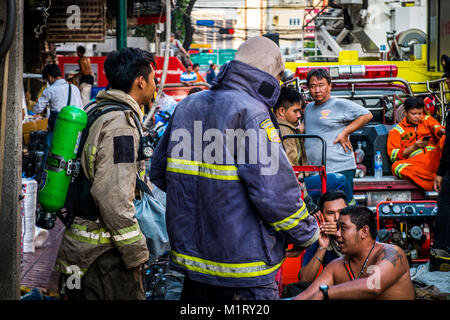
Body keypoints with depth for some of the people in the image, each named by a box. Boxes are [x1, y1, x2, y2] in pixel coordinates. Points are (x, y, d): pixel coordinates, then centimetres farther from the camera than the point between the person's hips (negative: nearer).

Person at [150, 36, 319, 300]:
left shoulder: (188, 105, 9)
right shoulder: (250, 112, -15)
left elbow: (160, 172, 15)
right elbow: (274, 191, -21)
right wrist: (307, 234, -6)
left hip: (190, 250, 8)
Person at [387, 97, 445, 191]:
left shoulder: (427, 119, 23)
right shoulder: (397, 130, 16)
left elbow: (438, 129, 1)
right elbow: (393, 155, 6)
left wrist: (441, 131, -24)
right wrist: (414, 147, -6)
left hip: (435, 157, 1)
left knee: (445, 138, -25)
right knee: (396, 166, -34)